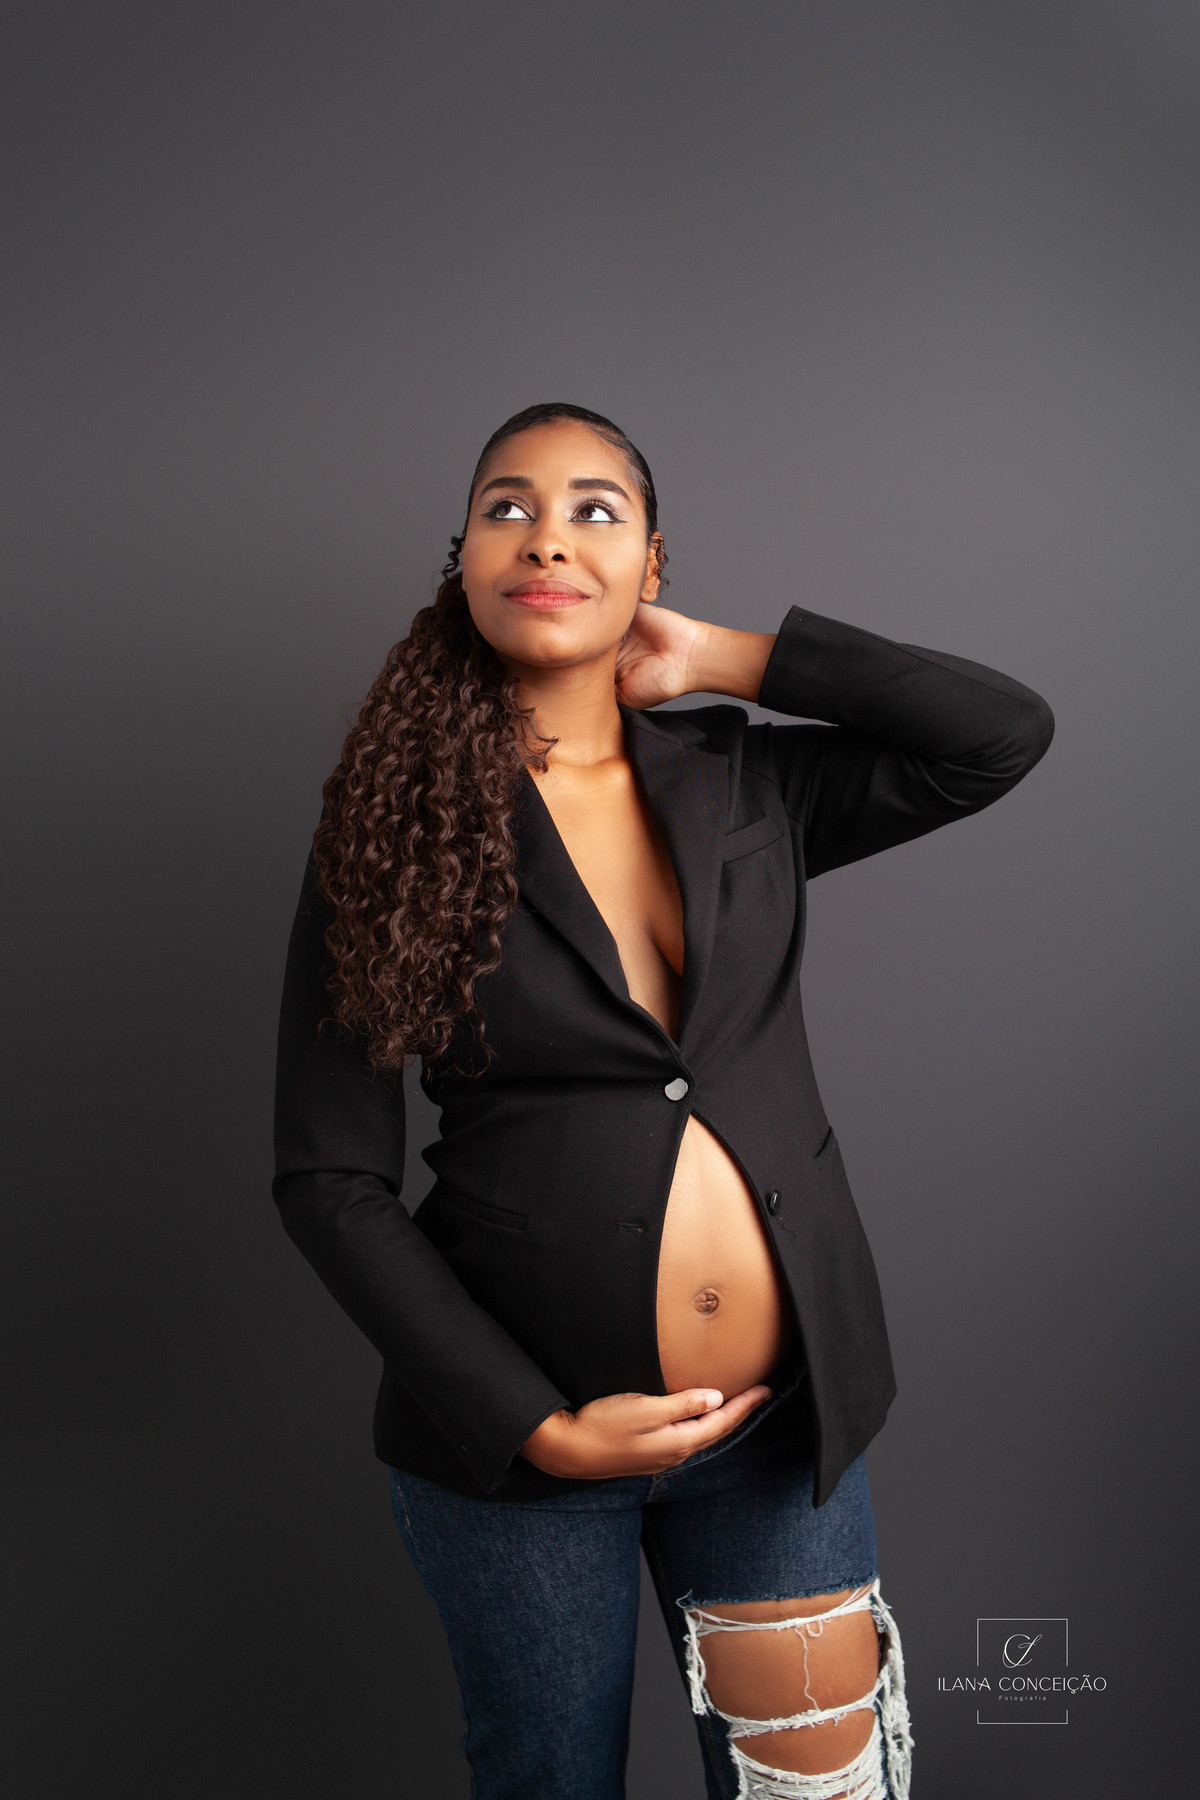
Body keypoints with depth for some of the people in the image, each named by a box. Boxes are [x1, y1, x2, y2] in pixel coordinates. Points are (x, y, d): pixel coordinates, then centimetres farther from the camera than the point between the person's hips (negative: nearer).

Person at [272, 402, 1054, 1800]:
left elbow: (1007, 732, -1)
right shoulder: (393, 829, -7)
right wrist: (540, 1423, -14)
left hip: (784, 1419, 3)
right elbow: (329, 1183, -9)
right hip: (517, 1434, -2)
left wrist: (725, 661, -3)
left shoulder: (743, 786, 3)